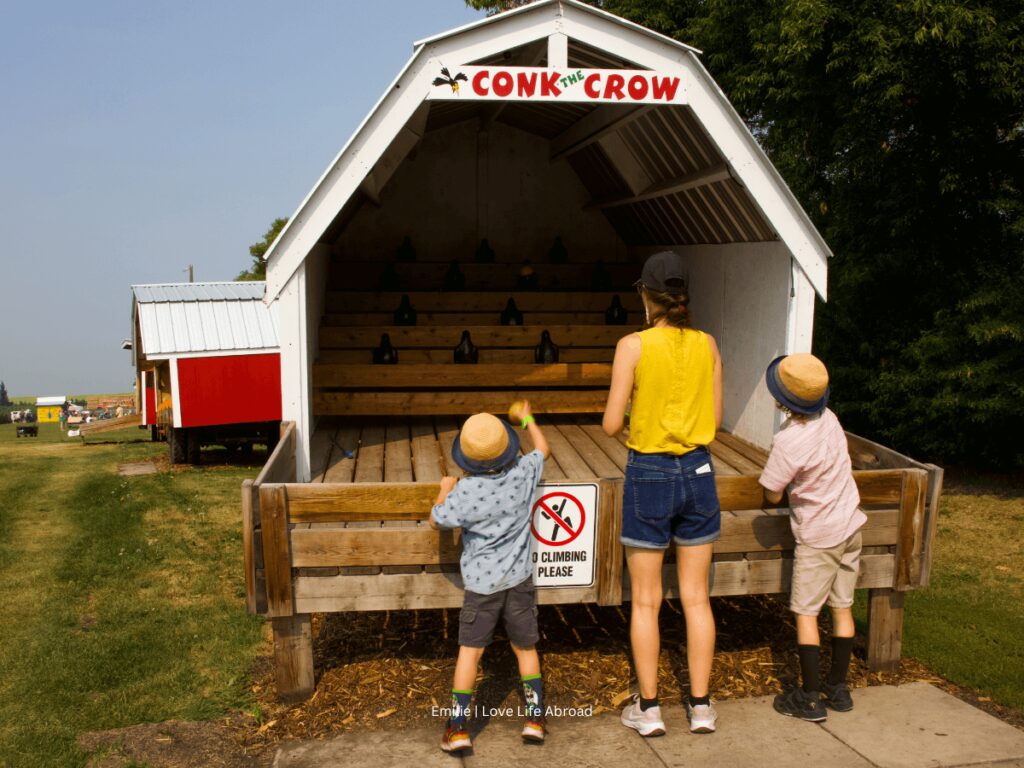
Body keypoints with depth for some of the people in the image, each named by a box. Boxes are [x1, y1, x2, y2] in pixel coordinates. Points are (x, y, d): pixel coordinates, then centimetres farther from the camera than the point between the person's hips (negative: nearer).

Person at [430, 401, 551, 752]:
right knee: (526, 647, 17)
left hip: (481, 582, -3)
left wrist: (444, 490, 14)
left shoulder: (465, 491, -19)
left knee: (470, 650, 6)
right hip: (519, 579, 3)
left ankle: (458, 727, 8)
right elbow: (542, 448, 13)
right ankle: (535, 717, 22)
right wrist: (526, 418, 28)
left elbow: (436, 520, -3)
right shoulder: (524, 474, -9)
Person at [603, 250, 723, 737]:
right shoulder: (706, 345, 0)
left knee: (645, 601, 9)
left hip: (649, 476, -4)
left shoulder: (633, 346, -12)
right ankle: (701, 706, 21)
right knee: (696, 596, 13)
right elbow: (715, 420, 6)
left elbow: (611, 425, -11)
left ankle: (648, 709, 18)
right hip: (697, 471, 4)